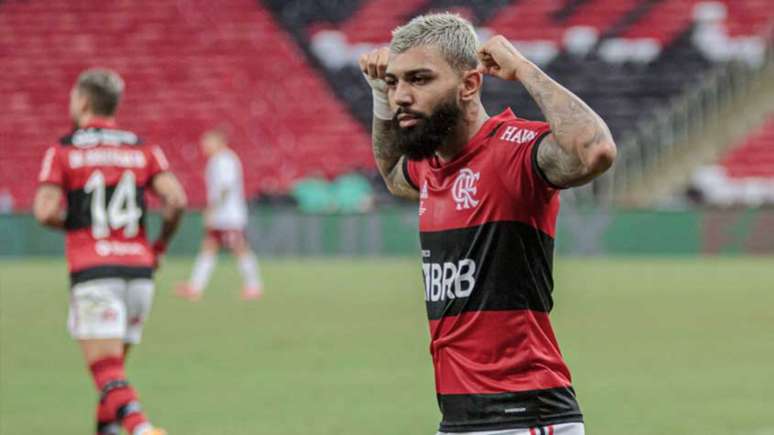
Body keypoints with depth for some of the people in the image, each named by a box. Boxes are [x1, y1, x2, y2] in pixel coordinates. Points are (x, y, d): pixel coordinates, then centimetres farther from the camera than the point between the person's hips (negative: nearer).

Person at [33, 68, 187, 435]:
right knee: (113, 368, 20)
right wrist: (161, 244, 13)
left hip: (92, 271, -4)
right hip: (138, 268, 4)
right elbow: (176, 200, -3)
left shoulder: (62, 151, 1)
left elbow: (45, 211, -10)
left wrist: (70, 223, 12)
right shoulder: (143, 150, 10)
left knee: (106, 373, -11)